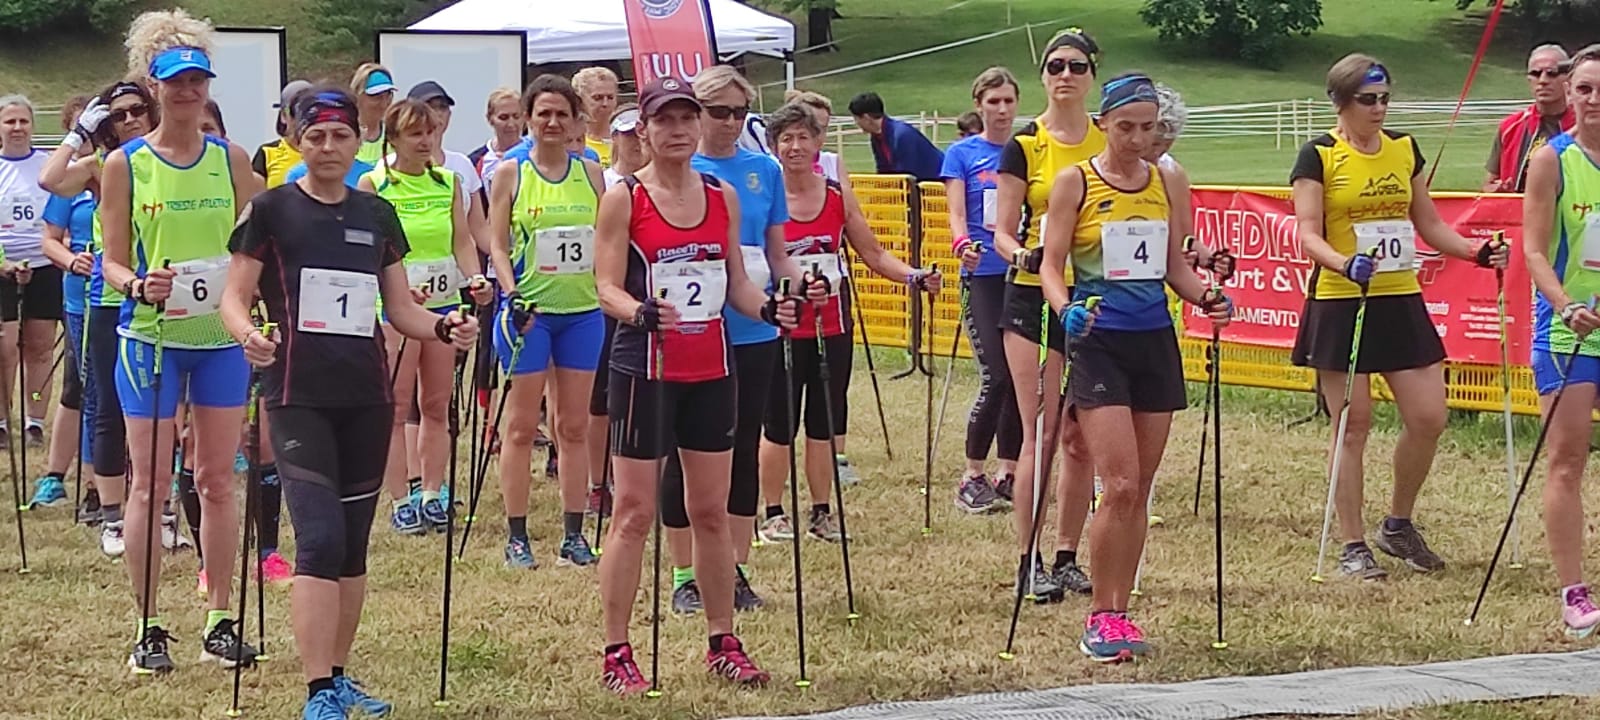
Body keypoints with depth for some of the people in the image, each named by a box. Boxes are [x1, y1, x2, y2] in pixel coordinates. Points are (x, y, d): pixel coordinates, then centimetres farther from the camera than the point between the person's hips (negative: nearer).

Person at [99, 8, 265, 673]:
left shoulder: (232, 160, 6)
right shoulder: (125, 164, -1)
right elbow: (112, 261, 0)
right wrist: (139, 286, -20)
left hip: (221, 335, 2)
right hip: (150, 336, -2)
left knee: (218, 480, 6)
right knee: (149, 483, 0)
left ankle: (220, 621, 14)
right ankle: (148, 628, 7)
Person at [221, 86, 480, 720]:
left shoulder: (377, 216, 12)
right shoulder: (271, 210, -1)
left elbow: (401, 310, 14)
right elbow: (234, 297, -3)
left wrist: (444, 328, -6)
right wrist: (247, 333, -25)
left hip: (367, 396, 5)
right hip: (300, 397, -5)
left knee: (353, 543, 10)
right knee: (320, 539, -16)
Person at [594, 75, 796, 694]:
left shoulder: (722, 195, 9)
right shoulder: (624, 198, -5)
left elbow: (736, 282, 14)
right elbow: (607, 286, -10)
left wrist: (770, 308, -5)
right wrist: (640, 311, -30)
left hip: (712, 368, 5)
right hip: (646, 367, -5)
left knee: (711, 510, 10)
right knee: (635, 513, -3)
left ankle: (723, 644, 20)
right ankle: (616, 655, 2)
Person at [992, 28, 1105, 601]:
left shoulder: (1111, 143, 7)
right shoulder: (1024, 146, -2)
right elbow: (1003, 232, -3)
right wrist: (1022, 253, -23)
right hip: (1035, 299, -3)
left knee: (1080, 438, 6)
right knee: (1040, 435, -5)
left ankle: (1067, 557, 16)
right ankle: (1028, 561, 2)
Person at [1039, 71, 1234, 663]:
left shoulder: (1167, 183, 9)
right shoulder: (1074, 182, -3)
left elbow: (1175, 266, 13)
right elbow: (1051, 265, -5)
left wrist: (1207, 298, -6)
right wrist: (1066, 308, -24)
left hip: (1155, 342, 5)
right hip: (1099, 342, -5)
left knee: (1138, 492, 7)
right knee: (1120, 486, -14)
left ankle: (1120, 615, 16)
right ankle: (1100, 618, -2)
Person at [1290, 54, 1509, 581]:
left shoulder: (1405, 149, 11)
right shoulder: (1319, 156, -5)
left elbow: (1428, 224, 16)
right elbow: (1307, 234, -11)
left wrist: (1475, 251, 1)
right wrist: (1343, 263, -30)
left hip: (1401, 302, 5)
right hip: (1341, 305, -5)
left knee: (1428, 419, 1)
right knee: (1353, 424, -1)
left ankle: (1398, 525, 21)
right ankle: (1353, 545, 8)